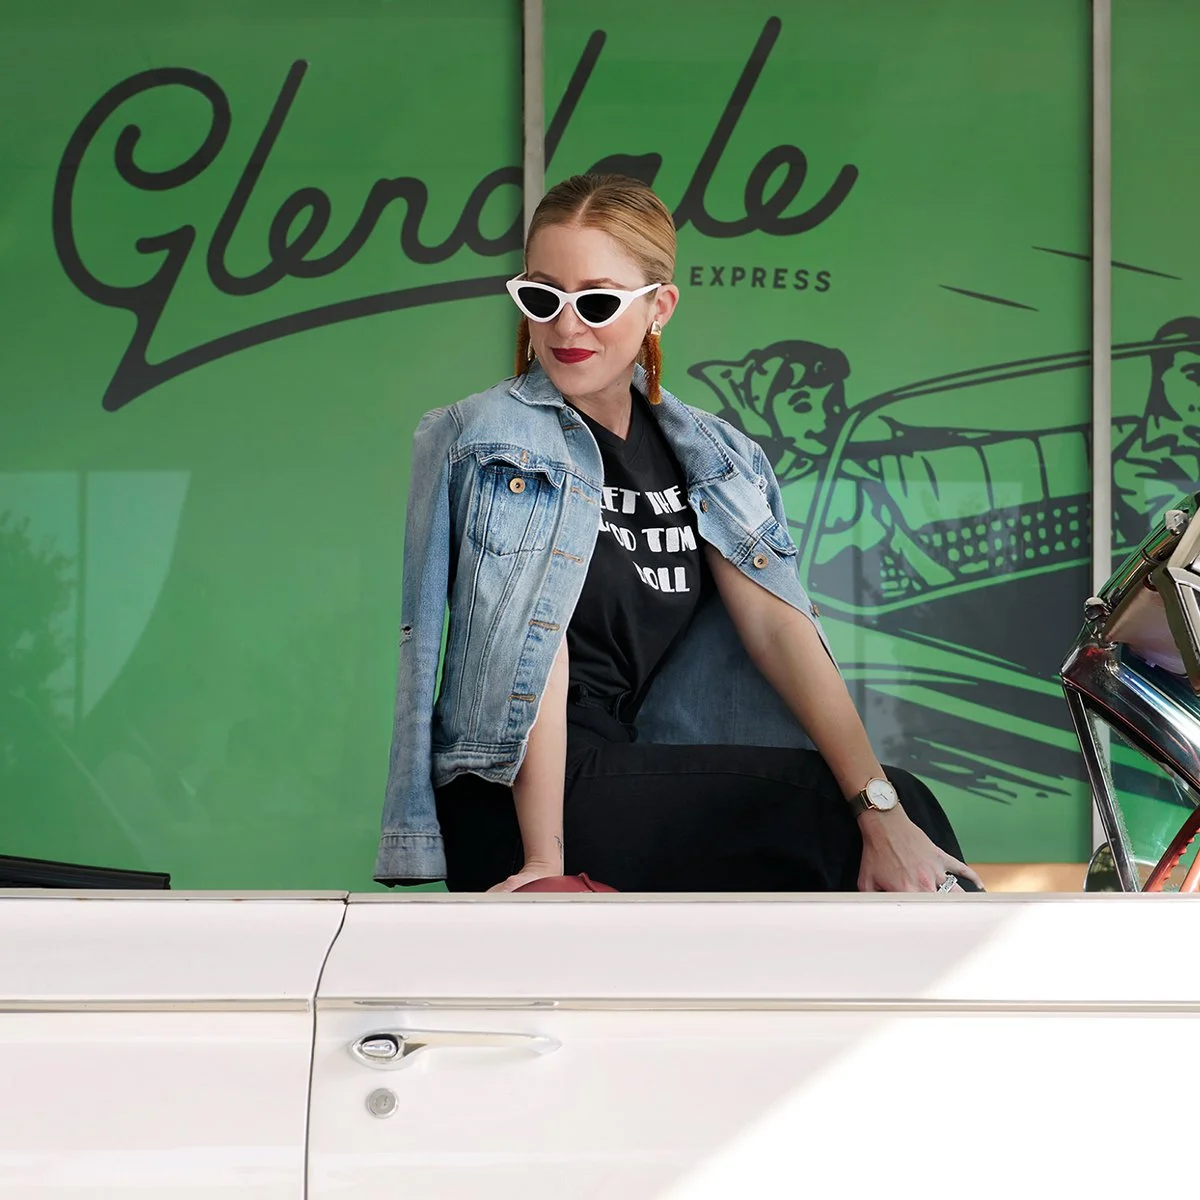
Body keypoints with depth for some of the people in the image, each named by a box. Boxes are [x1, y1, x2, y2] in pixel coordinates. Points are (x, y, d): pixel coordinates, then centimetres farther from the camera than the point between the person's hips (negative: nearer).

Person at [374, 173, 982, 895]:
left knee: (904, 810, -9)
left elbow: (777, 623, -2)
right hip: (508, 807, -5)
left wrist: (884, 814, -13)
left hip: (629, 769, 6)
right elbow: (535, 650, -16)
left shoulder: (708, 456, 9)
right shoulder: (488, 436, -6)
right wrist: (545, 860, -21)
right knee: (848, 810, -13)